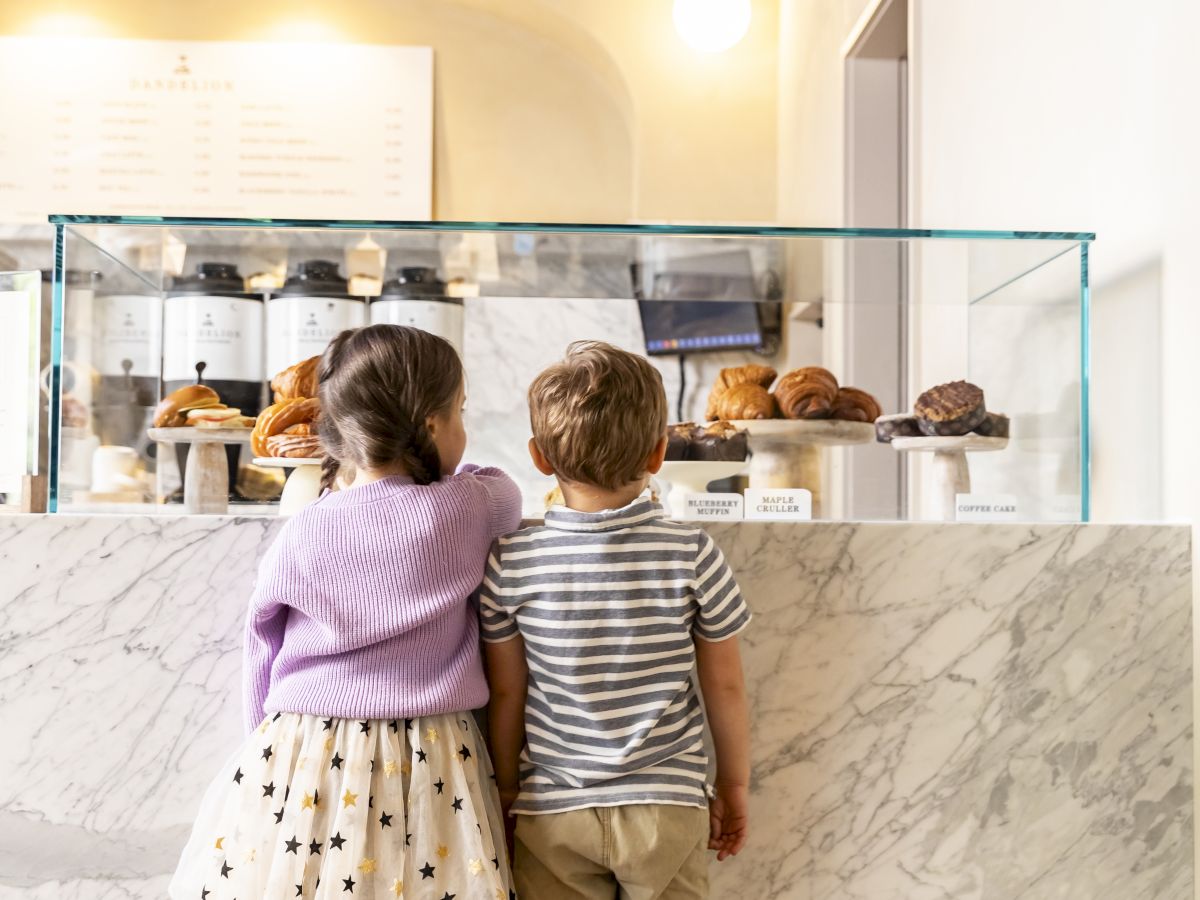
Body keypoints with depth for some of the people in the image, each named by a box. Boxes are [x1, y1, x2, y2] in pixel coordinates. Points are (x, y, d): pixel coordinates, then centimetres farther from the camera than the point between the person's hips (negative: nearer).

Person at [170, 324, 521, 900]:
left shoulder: (301, 536, -7)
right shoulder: (472, 508, -10)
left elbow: (263, 638, 6)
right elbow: (506, 494, 14)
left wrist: (269, 738, 22)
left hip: (302, 762, 1)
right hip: (428, 767, 0)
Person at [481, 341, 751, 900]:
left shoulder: (510, 563, -13)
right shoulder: (692, 554, -13)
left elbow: (505, 693, -3)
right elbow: (725, 687, -5)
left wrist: (507, 789, 13)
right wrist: (733, 788, 11)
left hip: (551, 812, 1)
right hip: (666, 808, 0)